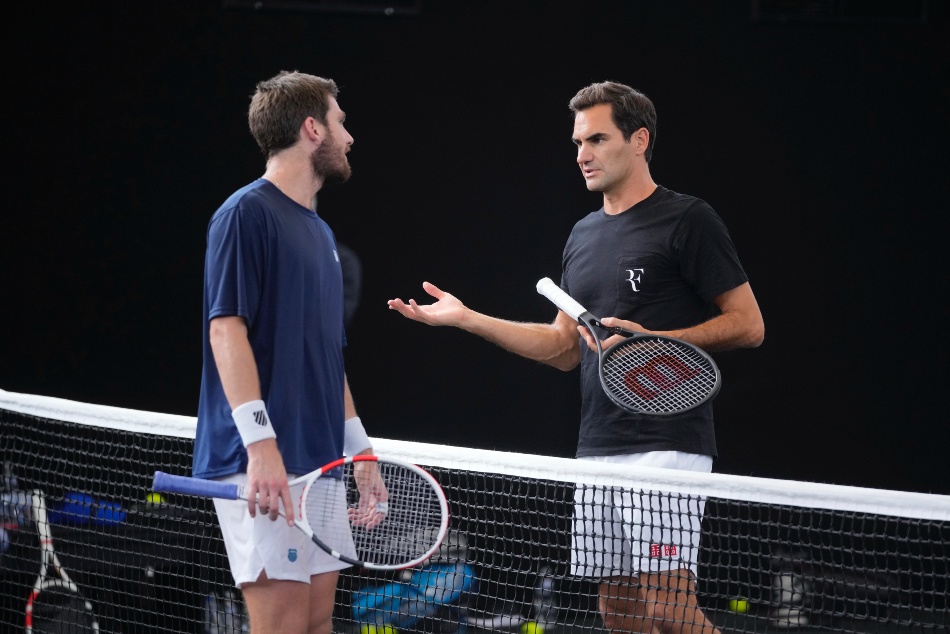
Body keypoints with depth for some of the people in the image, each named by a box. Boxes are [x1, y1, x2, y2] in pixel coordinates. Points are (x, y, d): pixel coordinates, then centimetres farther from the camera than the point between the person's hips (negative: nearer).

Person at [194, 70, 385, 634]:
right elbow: (226, 329, -15)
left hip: (321, 462, 9)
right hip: (264, 465, -9)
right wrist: (261, 443, -23)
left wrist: (361, 449, 22)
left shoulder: (320, 232, 21)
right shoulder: (246, 213, -7)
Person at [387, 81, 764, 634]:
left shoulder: (687, 220, -5)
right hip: (599, 451, 8)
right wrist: (467, 318, 16)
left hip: (667, 445, -8)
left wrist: (655, 339, -17)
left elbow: (748, 324, -7)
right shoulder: (584, 235, 18)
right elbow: (565, 347, 22)